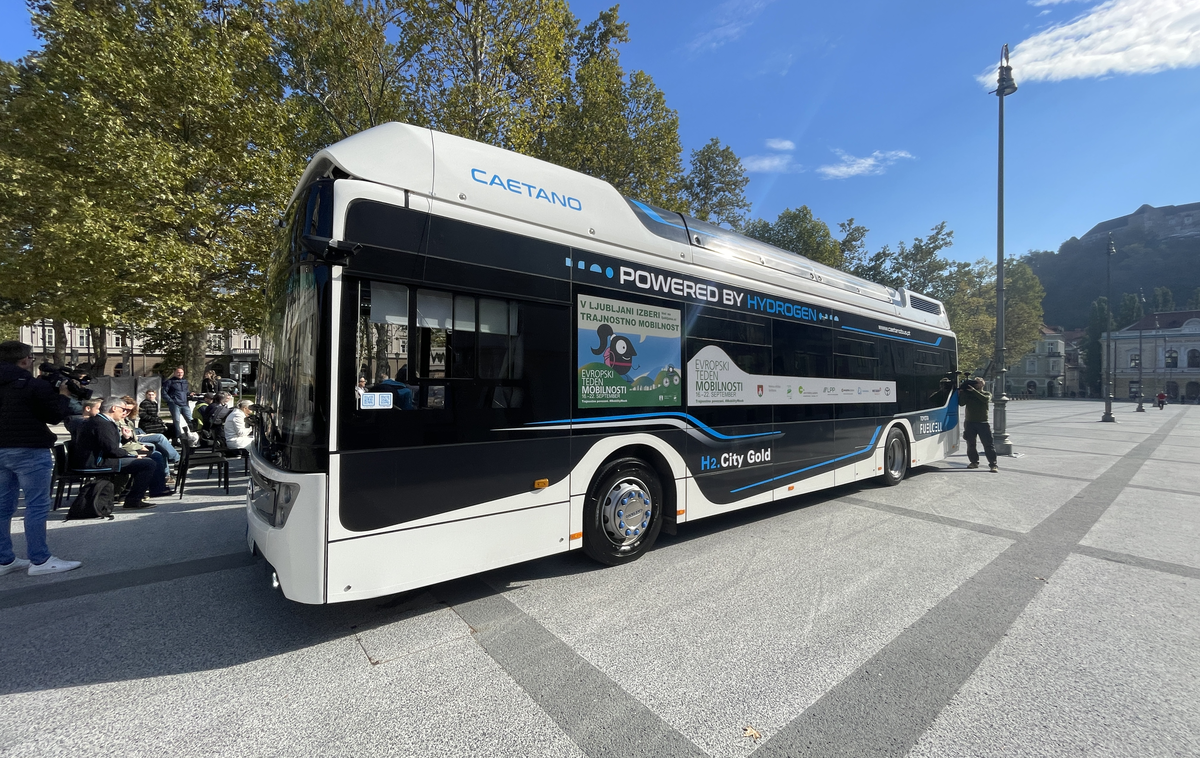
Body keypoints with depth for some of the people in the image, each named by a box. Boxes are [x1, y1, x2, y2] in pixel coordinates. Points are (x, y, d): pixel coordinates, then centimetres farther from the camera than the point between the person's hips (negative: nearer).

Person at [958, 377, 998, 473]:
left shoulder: (986, 393, 6)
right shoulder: (968, 394, 10)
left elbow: (985, 399, -17)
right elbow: (961, 403, -2)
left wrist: (974, 390, -19)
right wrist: (961, 393, -13)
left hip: (983, 423, -2)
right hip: (970, 422, 3)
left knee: (988, 444, -5)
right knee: (971, 444, 7)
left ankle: (993, 464, -4)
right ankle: (974, 462, 18)